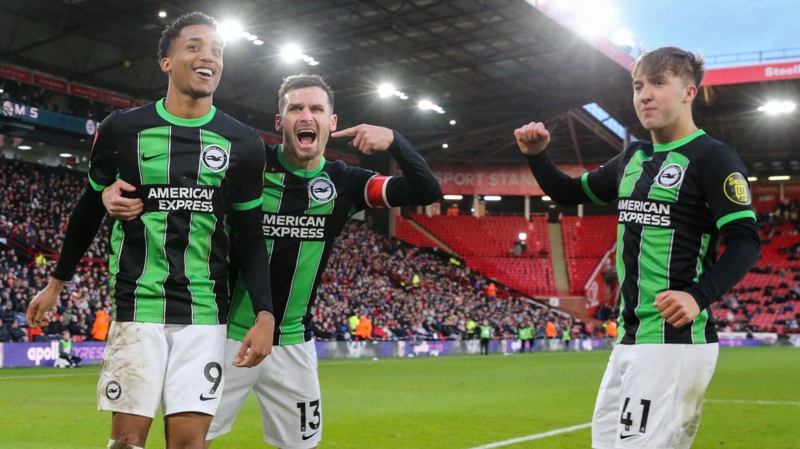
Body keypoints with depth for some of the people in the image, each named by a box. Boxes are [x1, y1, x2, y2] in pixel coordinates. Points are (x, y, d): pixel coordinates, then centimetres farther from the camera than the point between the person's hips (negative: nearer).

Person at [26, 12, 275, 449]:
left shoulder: (242, 143, 3)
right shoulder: (123, 128, 0)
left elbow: (250, 238, 7)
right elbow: (89, 209, 14)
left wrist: (264, 314, -5)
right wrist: (56, 282, 19)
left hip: (205, 313, 1)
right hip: (137, 307, -1)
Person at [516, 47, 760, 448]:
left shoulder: (712, 158, -8)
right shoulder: (633, 158, 15)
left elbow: (746, 242, -15)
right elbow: (569, 194, 25)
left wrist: (699, 296, -30)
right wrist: (536, 155, 7)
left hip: (675, 339, -8)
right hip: (631, 338, 9)